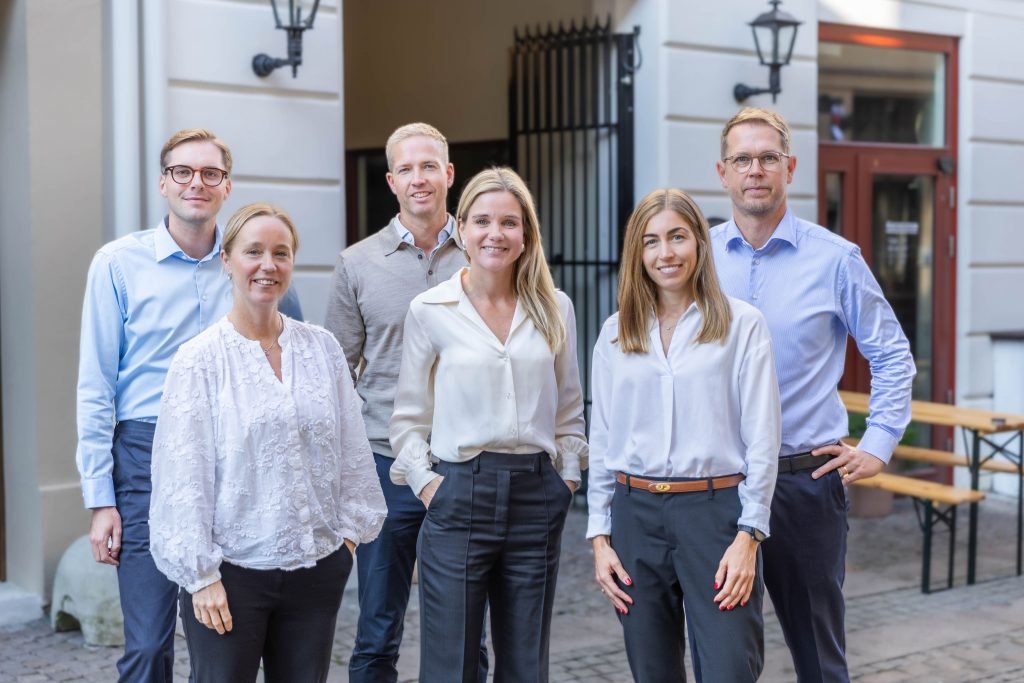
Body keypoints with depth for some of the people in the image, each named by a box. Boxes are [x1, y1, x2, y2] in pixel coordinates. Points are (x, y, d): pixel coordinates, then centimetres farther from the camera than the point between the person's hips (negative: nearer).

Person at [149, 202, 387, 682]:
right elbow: (184, 476, -7)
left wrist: (349, 527, 8)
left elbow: (350, 448, 10)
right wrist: (201, 574, -9)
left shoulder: (322, 348, 5)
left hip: (316, 567, 4)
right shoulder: (199, 359, -7)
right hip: (232, 569, -3)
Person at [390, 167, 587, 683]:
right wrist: (424, 481, -7)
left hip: (536, 496, 3)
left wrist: (567, 475, 4)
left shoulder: (555, 309, 5)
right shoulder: (429, 310, -2)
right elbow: (408, 417, 4)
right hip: (459, 495, -3)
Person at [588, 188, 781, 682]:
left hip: (715, 510, -3)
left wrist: (748, 537, -9)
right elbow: (601, 441, 11)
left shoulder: (742, 325, -2)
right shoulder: (615, 334, 9)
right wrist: (600, 537, 6)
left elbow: (762, 439, -4)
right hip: (636, 514, 4)